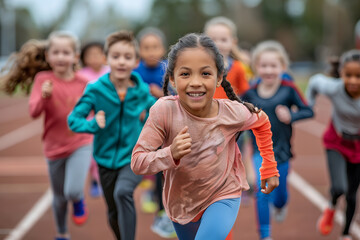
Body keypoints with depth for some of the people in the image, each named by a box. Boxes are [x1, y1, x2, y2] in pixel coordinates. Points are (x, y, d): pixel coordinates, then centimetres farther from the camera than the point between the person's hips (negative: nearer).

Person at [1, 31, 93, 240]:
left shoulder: (82, 82, -6)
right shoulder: (44, 79, -11)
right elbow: (34, 111, -18)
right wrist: (44, 96, -35)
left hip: (80, 144, 0)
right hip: (55, 147, 1)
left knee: (73, 191, -22)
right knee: (60, 198, 16)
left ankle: (79, 201, 16)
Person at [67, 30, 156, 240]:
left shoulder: (142, 91, -8)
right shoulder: (96, 90, -11)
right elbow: (73, 119, -11)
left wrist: (146, 117, -9)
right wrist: (93, 125, -29)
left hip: (133, 157, -2)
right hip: (106, 158, 2)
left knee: (122, 192, -33)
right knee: (114, 215, 15)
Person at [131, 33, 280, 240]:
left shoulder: (234, 113, -22)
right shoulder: (164, 110, -27)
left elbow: (262, 123, 2)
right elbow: (137, 162, -24)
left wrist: (270, 169, 7)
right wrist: (171, 153, -41)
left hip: (222, 196, -2)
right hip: (181, 201, 2)